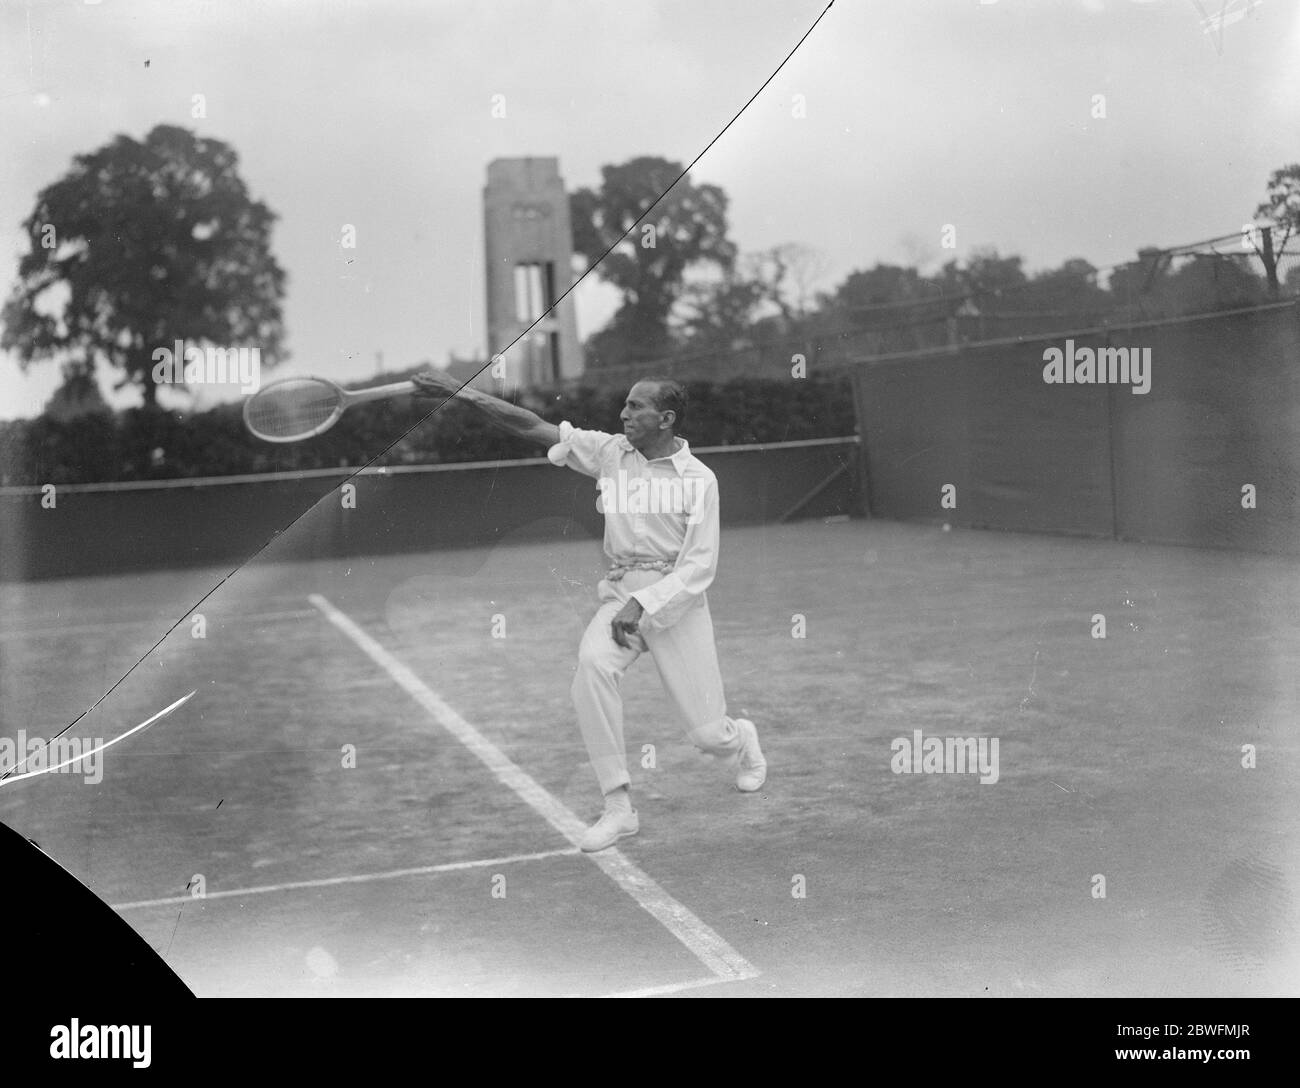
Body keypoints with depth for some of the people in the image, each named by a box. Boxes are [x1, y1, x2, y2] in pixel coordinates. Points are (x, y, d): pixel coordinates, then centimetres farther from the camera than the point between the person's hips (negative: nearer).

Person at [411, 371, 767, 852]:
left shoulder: (698, 479, -7)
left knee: (708, 735, -1)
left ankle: (742, 739, 41)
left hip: (675, 597, -2)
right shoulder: (610, 451, 3)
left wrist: (643, 603, -23)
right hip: (620, 593, 3)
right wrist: (461, 392, -12)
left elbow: (699, 566, -11)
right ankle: (619, 808, -22)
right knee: (592, 664, -30)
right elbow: (533, 427, -3)